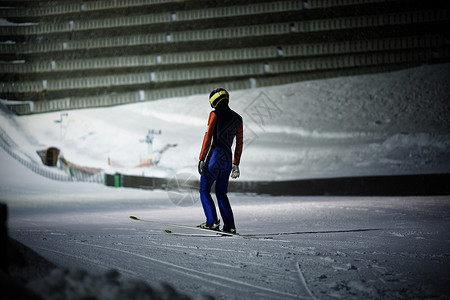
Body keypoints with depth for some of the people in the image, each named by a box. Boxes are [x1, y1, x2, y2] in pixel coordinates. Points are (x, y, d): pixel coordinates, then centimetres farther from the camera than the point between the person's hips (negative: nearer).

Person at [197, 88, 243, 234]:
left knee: (204, 191, 5)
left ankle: (212, 221, -8)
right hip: (228, 160, 6)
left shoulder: (215, 114, -5)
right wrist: (236, 164, 21)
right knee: (221, 193, 15)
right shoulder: (238, 119, 11)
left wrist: (201, 159, -8)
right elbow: (239, 144, 15)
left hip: (214, 156, -6)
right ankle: (230, 226, 5)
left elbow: (208, 137, -10)